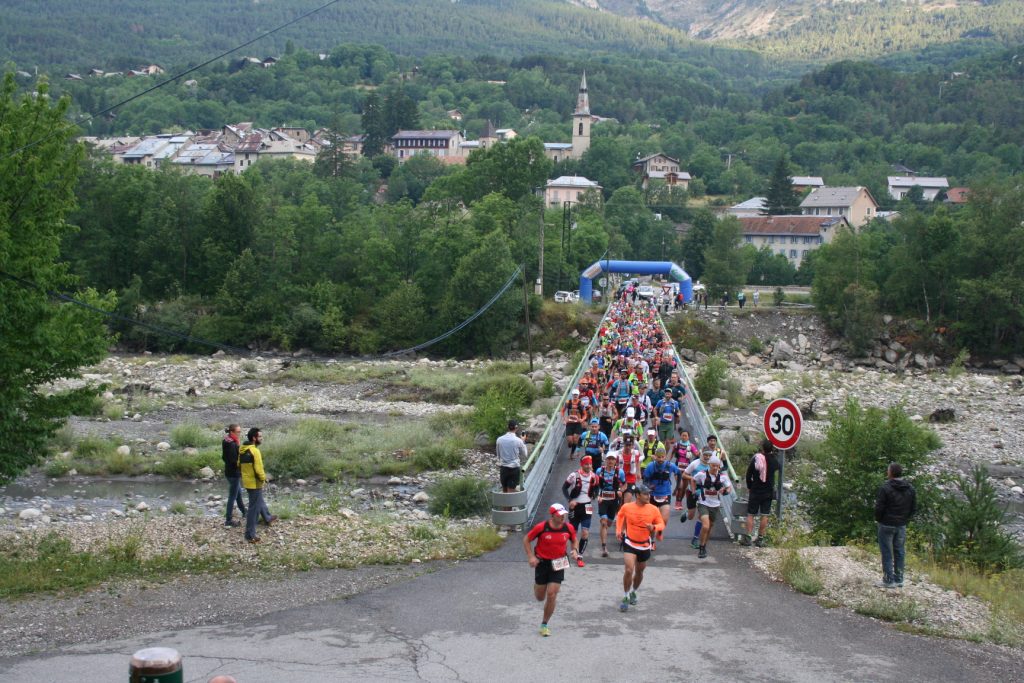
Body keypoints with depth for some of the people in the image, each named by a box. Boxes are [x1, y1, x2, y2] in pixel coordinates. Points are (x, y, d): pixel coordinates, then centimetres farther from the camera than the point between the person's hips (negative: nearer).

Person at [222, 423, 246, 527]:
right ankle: (228, 520, 9)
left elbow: (224, 457, 13)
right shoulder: (232, 444, -24)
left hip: (229, 471, 10)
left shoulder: (226, 442, 5)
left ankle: (244, 512, 41)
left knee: (238, 493, 25)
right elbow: (235, 460, -26)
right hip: (234, 473, -10)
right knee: (233, 496, 1)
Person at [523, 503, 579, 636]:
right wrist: (531, 556, -14)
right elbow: (526, 539, -5)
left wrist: (574, 550, -8)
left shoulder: (568, 528, -8)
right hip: (542, 562, -1)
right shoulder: (541, 528, -17)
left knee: (551, 595, -9)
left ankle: (544, 625, 8)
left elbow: (574, 540, 12)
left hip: (558, 564, 1)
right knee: (540, 598, 8)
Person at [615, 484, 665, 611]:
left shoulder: (653, 510, -11)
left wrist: (654, 527, -23)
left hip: (645, 546, 2)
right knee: (628, 570, -16)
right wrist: (619, 530, 3)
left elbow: (661, 524, -2)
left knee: (639, 572, 18)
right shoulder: (626, 507, -12)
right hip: (630, 544, -2)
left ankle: (633, 592, 44)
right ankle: (625, 598, -1)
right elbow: (620, 516, 11)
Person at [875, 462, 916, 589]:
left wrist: (878, 519, 2)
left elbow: (879, 508, -15)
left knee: (887, 553, 0)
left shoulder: (885, 488, -16)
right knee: (899, 552, 13)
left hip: (887, 525, -6)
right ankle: (899, 580, 16)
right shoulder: (910, 489, 4)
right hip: (902, 526, 6)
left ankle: (888, 581, 0)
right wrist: (905, 518, 16)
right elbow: (914, 508, 7)